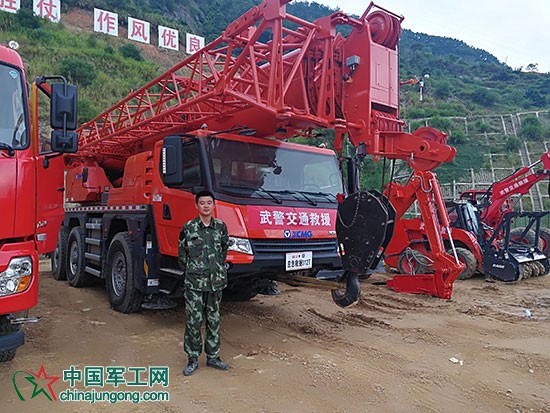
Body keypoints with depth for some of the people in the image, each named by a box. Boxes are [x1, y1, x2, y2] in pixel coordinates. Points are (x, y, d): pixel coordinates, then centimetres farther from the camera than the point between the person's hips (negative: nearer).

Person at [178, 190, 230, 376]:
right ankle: (193, 359, 16)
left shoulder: (221, 226, 3)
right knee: (193, 321, 1)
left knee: (214, 320, 11)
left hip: (215, 282, 3)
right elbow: (181, 254, 5)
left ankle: (213, 356, 24)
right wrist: (191, 272, 8)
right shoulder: (188, 228, -4)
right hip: (194, 283, -3)